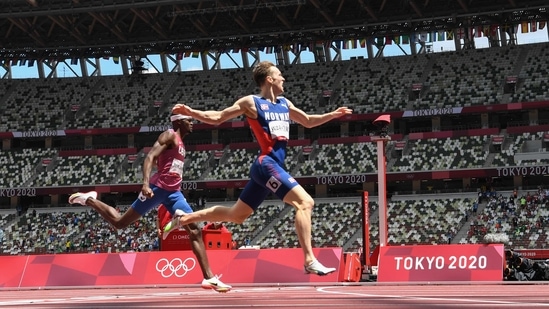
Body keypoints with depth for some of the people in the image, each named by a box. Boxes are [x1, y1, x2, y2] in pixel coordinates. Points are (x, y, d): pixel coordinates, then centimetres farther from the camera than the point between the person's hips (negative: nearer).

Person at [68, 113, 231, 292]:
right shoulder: (169, 135, -7)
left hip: (173, 192, 8)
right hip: (158, 188, -8)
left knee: (195, 231, -4)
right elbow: (150, 157, -19)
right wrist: (146, 183, -33)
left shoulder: (180, 143, 20)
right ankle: (89, 200, 23)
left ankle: (209, 278, -7)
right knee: (120, 223, 0)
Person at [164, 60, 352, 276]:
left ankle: (184, 219, 28)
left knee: (236, 215, 16)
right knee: (305, 202, -19)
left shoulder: (284, 103, 18)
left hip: (274, 166, 8)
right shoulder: (251, 102, -1)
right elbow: (218, 118, 4)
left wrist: (333, 115, 18)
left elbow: (308, 122, 30)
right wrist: (190, 112, -8)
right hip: (267, 164, -8)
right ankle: (309, 261, -22)